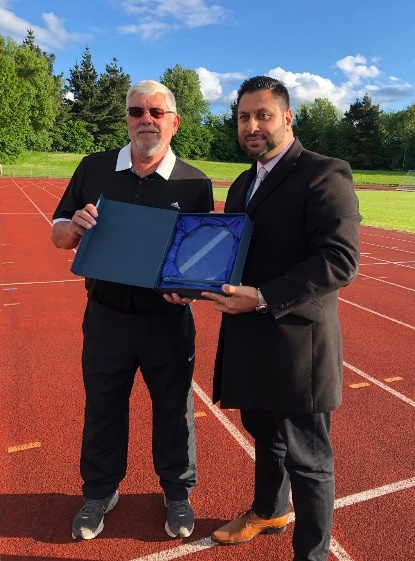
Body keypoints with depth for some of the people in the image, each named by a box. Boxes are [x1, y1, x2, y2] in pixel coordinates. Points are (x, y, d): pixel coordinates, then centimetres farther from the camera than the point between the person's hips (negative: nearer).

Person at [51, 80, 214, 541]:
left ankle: (178, 493, 38)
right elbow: (58, 236, 6)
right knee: (102, 408, 17)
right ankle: (99, 493, 41)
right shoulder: (94, 169, 2)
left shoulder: (195, 183, -3)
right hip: (106, 316, 2)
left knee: (174, 409, 14)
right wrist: (76, 227, -18)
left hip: (168, 319, -1)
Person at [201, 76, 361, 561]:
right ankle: (269, 512, 51)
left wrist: (263, 298, -27)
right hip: (248, 343, 8)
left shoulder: (324, 175, -13)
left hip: (296, 343, -8)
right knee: (264, 437, 26)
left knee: (307, 459, 9)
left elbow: (341, 259, -22)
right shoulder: (242, 184, 14)